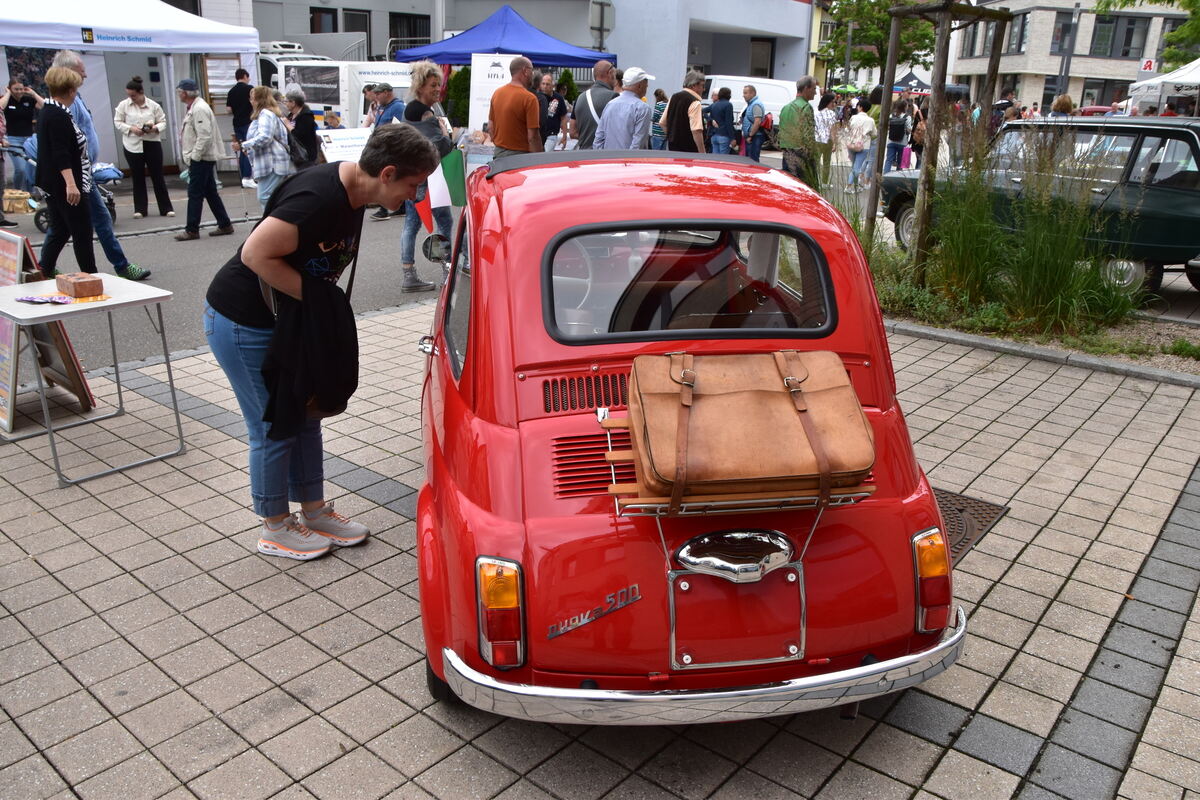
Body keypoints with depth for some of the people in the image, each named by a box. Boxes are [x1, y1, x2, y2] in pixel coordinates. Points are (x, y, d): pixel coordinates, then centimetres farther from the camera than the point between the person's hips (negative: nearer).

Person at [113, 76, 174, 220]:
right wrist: (131, 128, -14)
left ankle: (166, 208, 7)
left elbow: (163, 122, 3)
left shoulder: (154, 105, -1)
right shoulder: (123, 105, 0)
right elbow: (117, 122, 3)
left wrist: (155, 128, -18)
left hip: (152, 144, -1)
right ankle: (140, 209, 13)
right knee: (137, 177, 6)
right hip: (133, 145, 1)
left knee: (157, 176, 2)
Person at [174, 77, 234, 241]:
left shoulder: (199, 108, -17)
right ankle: (224, 225, 16)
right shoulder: (194, 107, 15)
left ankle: (191, 230, 1)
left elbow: (204, 136, -23)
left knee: (195, 194, -4)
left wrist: (194, 157, -19)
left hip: (200, 160, -10)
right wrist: (191, 157, 16)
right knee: (210, 193, 12)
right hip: (199, 159, 10)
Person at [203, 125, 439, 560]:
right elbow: (256, 253, -30)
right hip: (242, 324, -9)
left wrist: (321, 300, 3)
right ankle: (275, 529, 22)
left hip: (282, 318, 9)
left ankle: (315, 511, 32)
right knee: (274, 428, 2)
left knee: (305, 417, 16)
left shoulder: (352, 192, 0)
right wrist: (315, 296, -23)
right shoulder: (320, 198, -30)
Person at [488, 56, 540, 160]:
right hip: (520, 155, -7)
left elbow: (490, 127, 14)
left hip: (498, 154, 7)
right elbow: (532, 136, -18)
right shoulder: (529, 98, -15)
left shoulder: (496, 93, 7)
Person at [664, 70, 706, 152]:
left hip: (672, 148, 8)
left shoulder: (673, 97, 11)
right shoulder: (695, 103, -15)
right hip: (688, 150, -8)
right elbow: (696, 131, -24)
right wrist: (702, 154, -23)